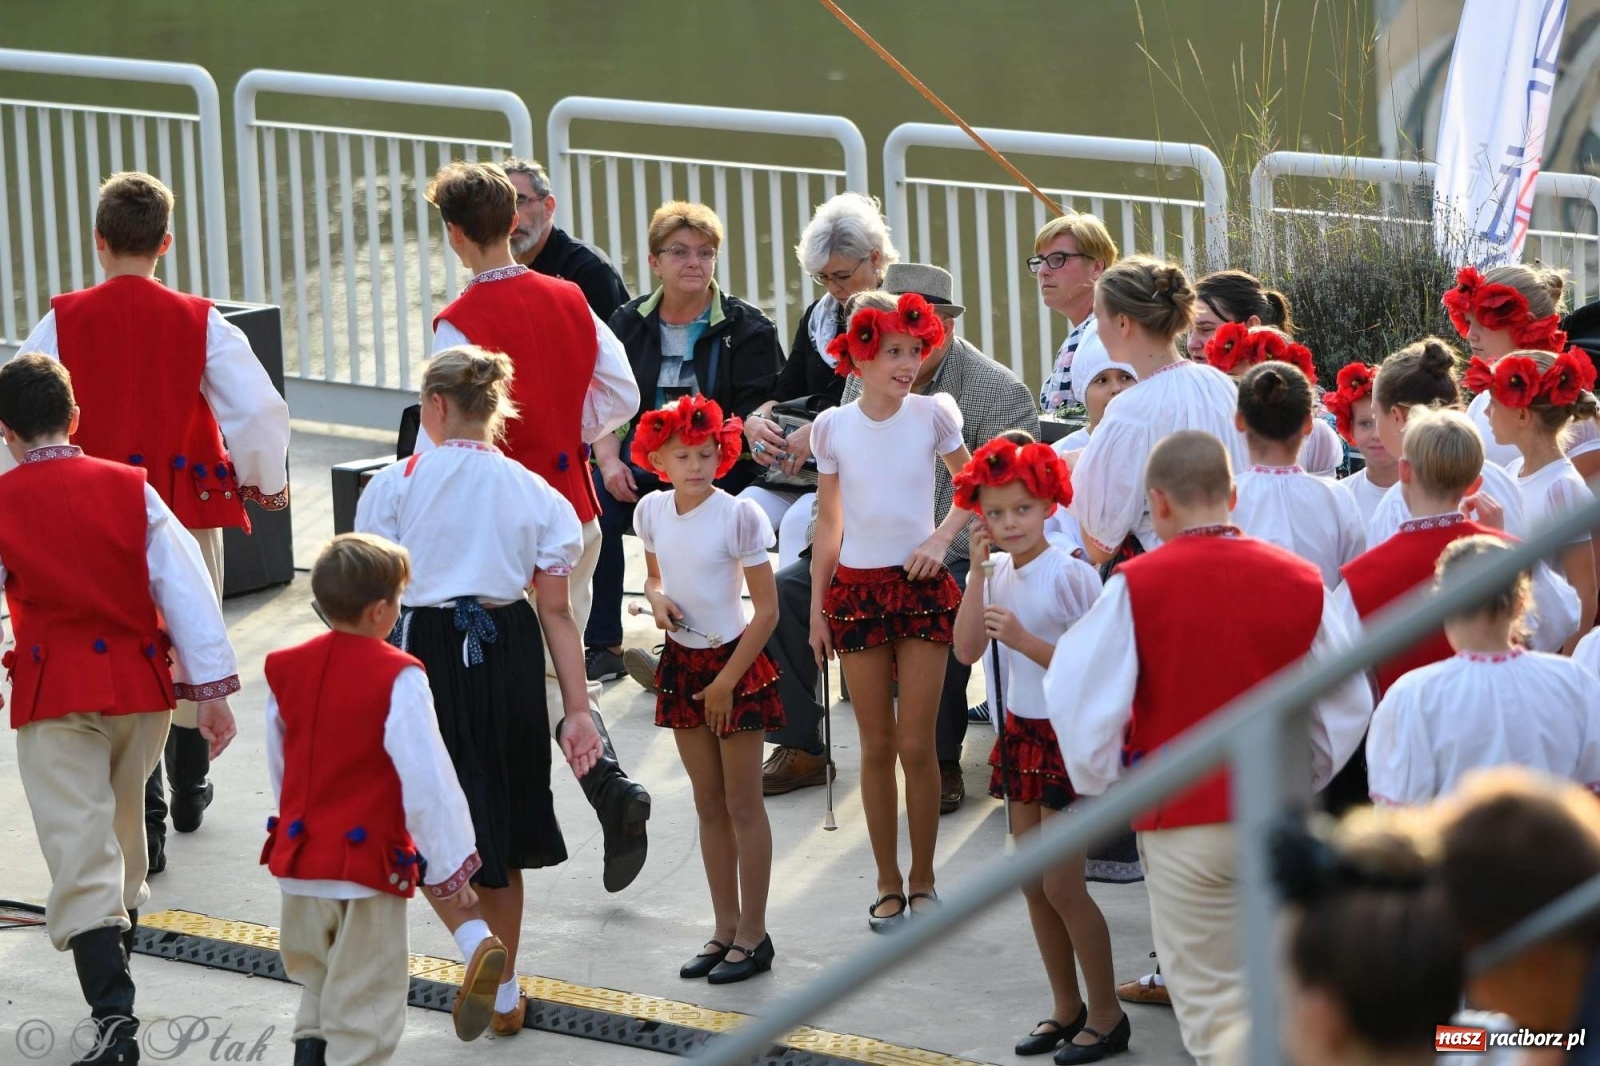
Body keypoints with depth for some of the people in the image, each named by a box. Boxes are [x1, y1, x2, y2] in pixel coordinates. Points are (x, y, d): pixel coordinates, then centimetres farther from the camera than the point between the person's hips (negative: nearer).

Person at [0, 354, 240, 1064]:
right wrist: (211, 690, 1)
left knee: (80, 854, -6)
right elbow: (186, 588, -2)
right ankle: (119, 945, 47)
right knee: (123, 825, 26)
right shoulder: (130, 490, 1)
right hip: (141, 683, 4)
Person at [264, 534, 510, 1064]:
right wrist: (452, 869, -11)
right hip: (368, 861, -5)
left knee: (315, 990, 22)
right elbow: (427, 781, -17)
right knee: (364, 1006, 3)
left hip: (298, 863, 5)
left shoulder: (285, 669, 1)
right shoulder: (397, 678, -16)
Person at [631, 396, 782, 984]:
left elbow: (767, 609, -14)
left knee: (742, 803, 1)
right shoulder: (653, 511, 0)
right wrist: (658, 600, -7)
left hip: (734, 660, -6)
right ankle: (726, 929, 21)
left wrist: (727, 680, -15)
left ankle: (753, 936, 9)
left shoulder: (736, 516, -17)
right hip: (682, 663, 6)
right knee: (708, 803, 13)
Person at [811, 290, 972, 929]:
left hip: (920, 585, -1)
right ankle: (888, 882, 15)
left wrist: (943, 536, -6)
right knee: (877, 745, 5)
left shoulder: (931, 414, -3)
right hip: (857, 588, 1)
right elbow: (828, 525, 7)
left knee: (916, 744, -2)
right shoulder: (833, 428, 0)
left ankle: (922, 880, 11)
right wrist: (817, 607, 6)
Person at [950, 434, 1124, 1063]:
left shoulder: (1070, 574, -16)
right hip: (1021, 731, 7)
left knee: (1062, 885, -6)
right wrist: (979, 571, -10)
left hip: (1067, 734, -7)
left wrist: (1026, 641, -24)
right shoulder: (999, 574, 3)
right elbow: (967, 651, -5)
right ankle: (1067, 1007, 23)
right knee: (1033, 883, 11)